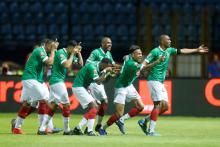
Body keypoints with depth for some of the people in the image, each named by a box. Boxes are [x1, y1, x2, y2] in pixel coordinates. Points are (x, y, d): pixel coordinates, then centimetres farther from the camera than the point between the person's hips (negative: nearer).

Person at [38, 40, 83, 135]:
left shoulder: (70, 54, 13)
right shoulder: (61, 53, -14)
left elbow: (81, 64, 15)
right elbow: (67, 65, -26)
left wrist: (78, 53, 5)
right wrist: (72, 54, -16)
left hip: (54, 82, 10)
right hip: (57, 80, -10)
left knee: (53, 105, 6)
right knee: (66, 104, -6)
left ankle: (42, 128, 2)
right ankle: (66, 130, 1)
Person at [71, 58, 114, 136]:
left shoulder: (98, 67, 6)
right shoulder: (92, 67, -22)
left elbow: (100, 81, 9)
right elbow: (98, 81, -26)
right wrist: (105, 71, -20)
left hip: (83, 88, 10)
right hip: (78, 87, -10)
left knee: (94, 107, 8)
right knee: (93, 107, -16)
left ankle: (77, 129, 10)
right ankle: (89, 131, -16)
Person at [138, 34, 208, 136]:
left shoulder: (169, 50, 13)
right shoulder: (155, 51, -11)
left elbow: (182, 51, 23)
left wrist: (196, 50, 29)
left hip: (161, 82, 9)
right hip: (154, 81, -9)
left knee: (165, 106, 5)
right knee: (158, 105, -13)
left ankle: (144, 121, 14)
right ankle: (151, 131, -12)